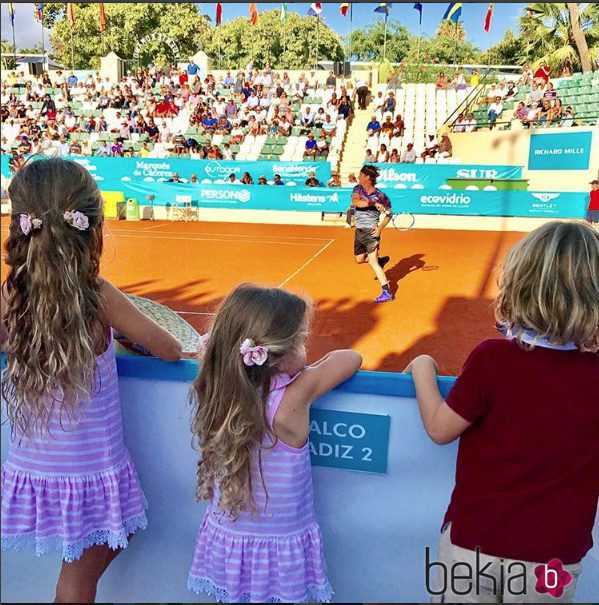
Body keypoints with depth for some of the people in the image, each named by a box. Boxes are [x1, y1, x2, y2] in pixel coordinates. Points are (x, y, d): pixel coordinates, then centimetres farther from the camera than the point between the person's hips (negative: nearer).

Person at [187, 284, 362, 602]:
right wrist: (311, 371, 6)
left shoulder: (211, 389, -15)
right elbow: (351, 357, -13)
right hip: (280, 550, -4)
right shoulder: (291, 400, -28)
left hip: (225, 540, 4)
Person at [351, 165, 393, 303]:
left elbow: (389, 214, 0)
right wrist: (374, 203, -31)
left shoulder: (380, 195, -11)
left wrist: (380, 228, -14)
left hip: (371, 231, -6)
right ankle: (382, 260, 44)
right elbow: (355, 202, -22)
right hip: (359, 231, 6)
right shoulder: (358, 189, -1)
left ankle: (386, 292, -15)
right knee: (359, 259, 19)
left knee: (372, 261, -15)